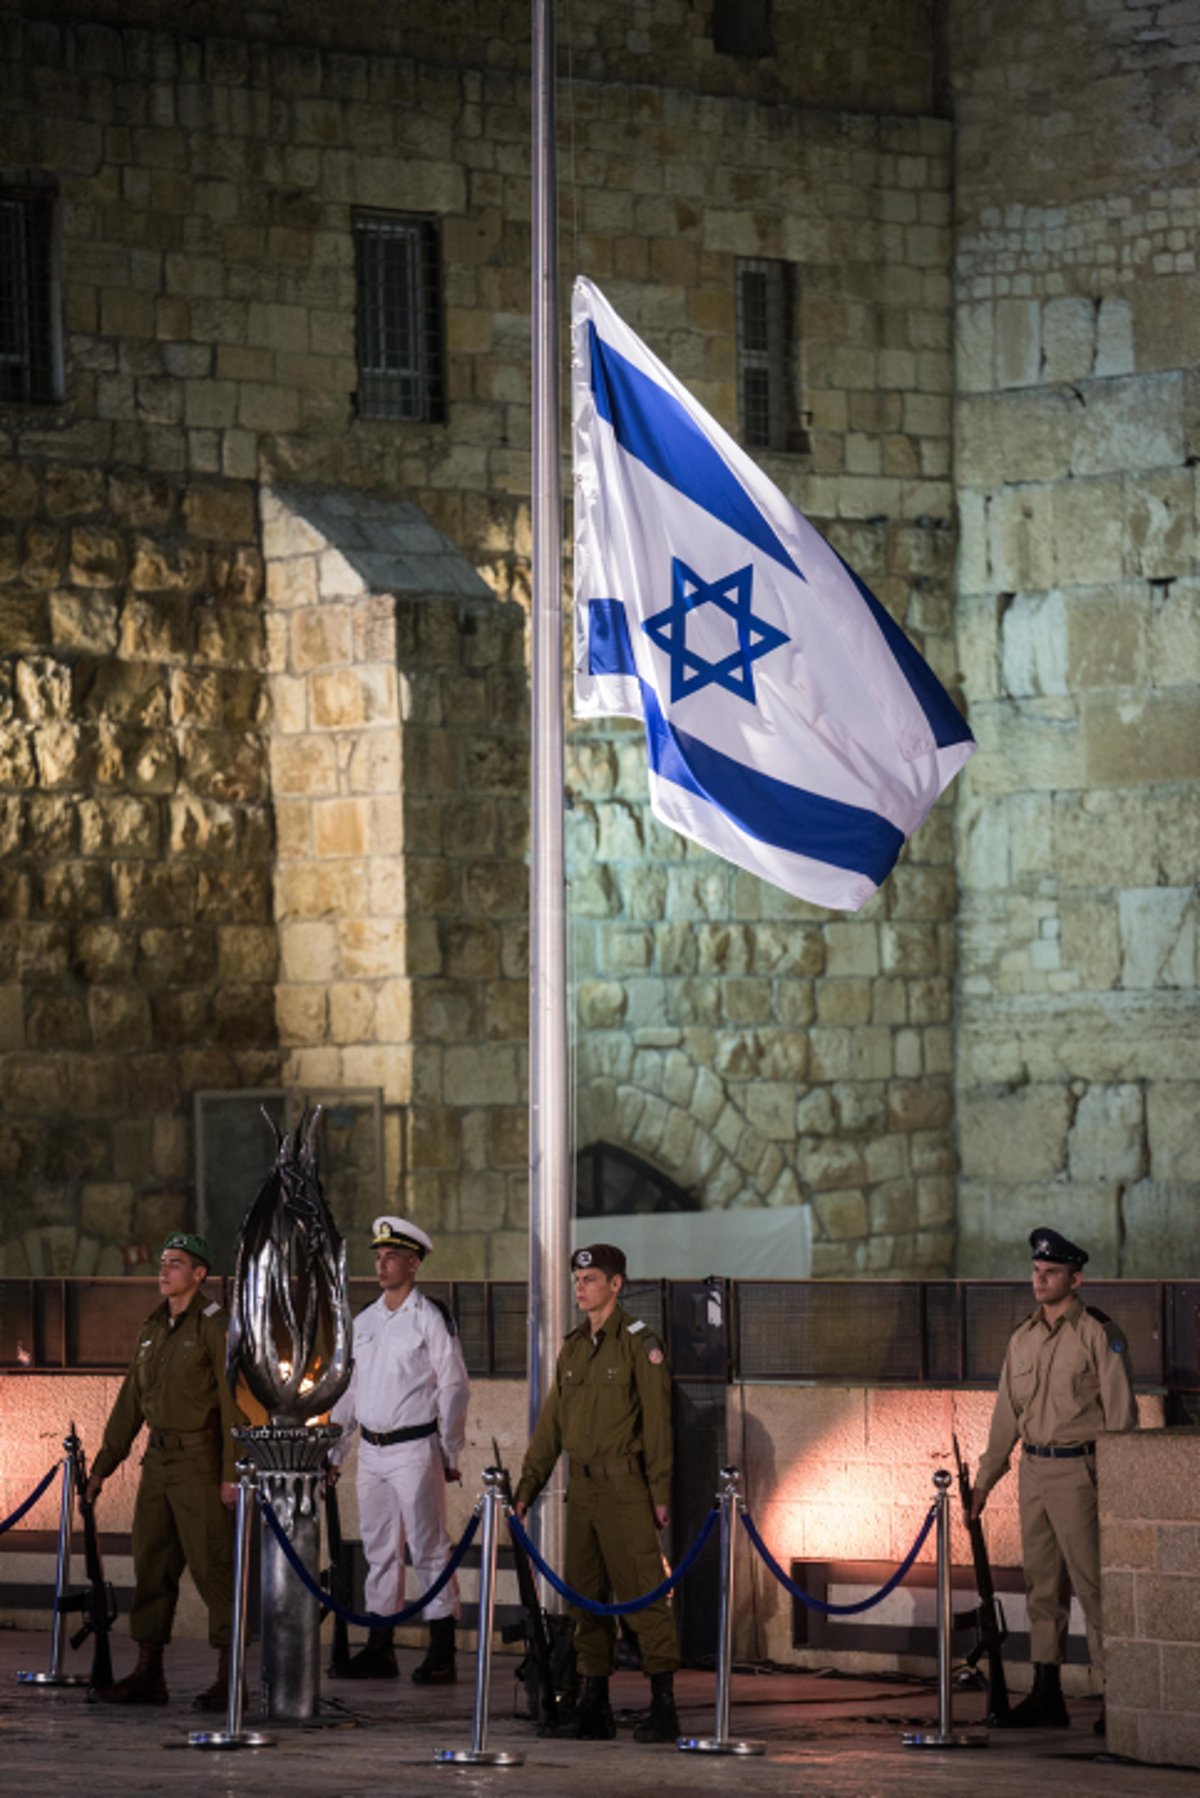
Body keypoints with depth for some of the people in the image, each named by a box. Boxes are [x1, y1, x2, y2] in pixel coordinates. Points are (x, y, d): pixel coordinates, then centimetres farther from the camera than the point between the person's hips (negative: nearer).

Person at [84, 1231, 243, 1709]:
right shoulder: (153, 1329, 15)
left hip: (200, 1462, -8)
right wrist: (103, 1465, 18)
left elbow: (234, 1402, -13)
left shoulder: (215, 1327, -8)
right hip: (158, 1462, 8)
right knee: (151, 1565, 8)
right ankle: (148, 1674, 13)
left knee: (212, 1566, -7)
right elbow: (131, 1401, 19)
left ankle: (229, 1678, -4)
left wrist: (231, 1472, -19)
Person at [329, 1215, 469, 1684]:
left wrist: (449, 1454, -8)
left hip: (414, 1448, -7)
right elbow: (349, 1389, 19)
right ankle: (379, 1649, 14)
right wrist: (333, 1450, 15)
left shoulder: (431, 1318, -5)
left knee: (428, 1548, -6)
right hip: (371, 1451, 7)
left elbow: (454, 1388, -5)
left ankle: (442, 1654, -5)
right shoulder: (365, 1322, 14)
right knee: (379, 1548, 9)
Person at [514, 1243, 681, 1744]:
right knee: (585, 1596, 8)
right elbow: (551, 1423, 19)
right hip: (582, 1486, 7)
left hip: (624, 1486, -7)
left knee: (642, 1592, -9)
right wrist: (526, 1487, 15)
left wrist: (660, 1493, -11)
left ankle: (663, 1705, -9)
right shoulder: (574, 1347, 16)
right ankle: (594, 1706, 13)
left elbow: (657, 1421, -8)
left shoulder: (638, 1343, -5)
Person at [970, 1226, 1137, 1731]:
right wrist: (984, 1478, 18)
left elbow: (1120, 1412, -8)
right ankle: (1046, 1694, 13)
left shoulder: (1098, 1334, -6)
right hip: (1033, 1470, 7)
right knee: (1042, 1585, 9)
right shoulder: (1023, 1338, 14)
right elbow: (1006, 1413, 20)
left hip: (1077, 1471, -7)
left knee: (1091, 1583, -9)